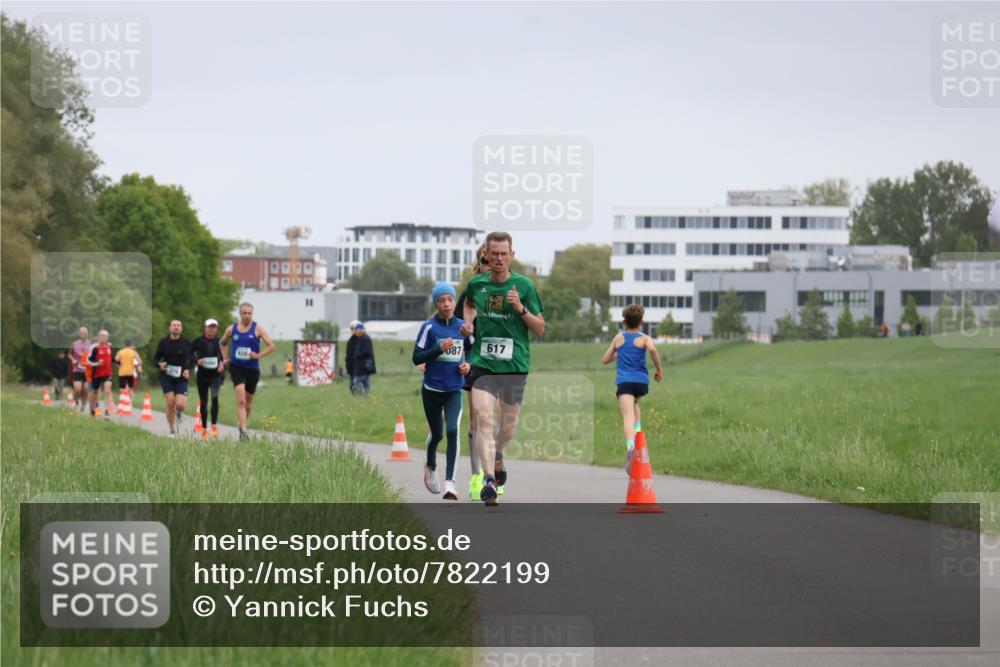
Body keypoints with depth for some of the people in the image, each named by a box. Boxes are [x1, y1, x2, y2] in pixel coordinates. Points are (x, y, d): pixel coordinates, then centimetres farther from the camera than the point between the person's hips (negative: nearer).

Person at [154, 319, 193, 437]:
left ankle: (179, 414, 24)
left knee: (180, 405, -16)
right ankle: (172, 431, 4)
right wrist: (160, 364, -14)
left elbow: (192, 360, 10)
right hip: (166, 377, 0)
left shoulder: (186, 343, 2)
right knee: (170, 402, -13)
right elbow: (155, 359, 8)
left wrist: (188, 370, -9)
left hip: (181, 378, 0)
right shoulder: (163, 342, 2)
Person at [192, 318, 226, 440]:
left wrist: (222, 365, -7)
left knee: (214, 397, -23)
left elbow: (224, 357, 13)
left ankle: (214, 425, -19)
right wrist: (196, 361, -13)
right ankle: (204, 429, 18)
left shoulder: (219, 342, 3)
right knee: (204, 402, 7)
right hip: (202, 375, 1)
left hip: (215, 374, -1)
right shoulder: (198, 341, 0)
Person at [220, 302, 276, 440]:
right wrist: (226, 358, 10)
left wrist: (258, 355, -13)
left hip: (252, 368, 1)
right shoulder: (232, 329, 5)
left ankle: (244, 425, 35)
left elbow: (271, 346, -4)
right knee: (241, 400, -18)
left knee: (248, 401, 13)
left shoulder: (257, 329, -1)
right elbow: (223, 343, 23)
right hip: (236, 367, -1)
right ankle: (244, 429, -24)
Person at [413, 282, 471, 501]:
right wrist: (439, 348, -22)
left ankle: (450, 481, -17)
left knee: (452, 431, -16)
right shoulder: (429, 327, -6)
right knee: (436, 434, 10)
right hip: (432, 390, -1)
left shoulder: (463, 327, 3)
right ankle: (430, 467, 41)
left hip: (454, 390, 1)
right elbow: (416, 358, -9)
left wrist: (468, 365, -2)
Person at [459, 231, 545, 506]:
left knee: (508, 428, 11)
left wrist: (521, 309, -15)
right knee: (484, 419, -19)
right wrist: (468, 320, 9)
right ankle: (489, 479, -23)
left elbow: (540, 329, 1)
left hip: (515, 365, 0)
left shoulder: (524, 285, -2)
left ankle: (497, 455, 44)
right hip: (483, 364, 0)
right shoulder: (476, 284, 4)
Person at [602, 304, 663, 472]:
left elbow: (606, 359, 24)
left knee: (628, 416, -18)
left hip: (624, 381, -1)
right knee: (634, 403, 36)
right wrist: (659, 369, -5)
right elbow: (652, 349, -16)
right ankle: (637, 432, 20)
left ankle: (631, 447, -42)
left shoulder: (619, 338, 16)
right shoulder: (644, 338, 8)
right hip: (641, 381, 1)